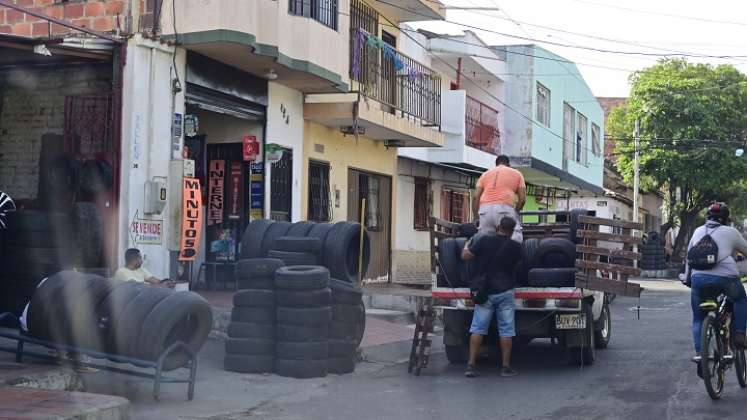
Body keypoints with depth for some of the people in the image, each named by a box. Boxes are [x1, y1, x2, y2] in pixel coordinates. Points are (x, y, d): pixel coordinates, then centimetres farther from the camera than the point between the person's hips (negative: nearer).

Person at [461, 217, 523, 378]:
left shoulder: (484, 240, -6)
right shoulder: (515, 247, -4)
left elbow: (465, 256, -3)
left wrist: (467, 245, 16)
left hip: (485, 292, 1)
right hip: (505, 292, -1)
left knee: (478, 329, 3)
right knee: (506, 331, 6)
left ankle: (471, 365, -1)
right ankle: (505, 367, 8)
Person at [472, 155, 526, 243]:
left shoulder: (485, 174, 25)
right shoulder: (517, 174, 21)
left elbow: (476, 197, 13)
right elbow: (522, 199, 11)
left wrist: (476, 218, 15)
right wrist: (515, 212, 25)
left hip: (485, 208, 3)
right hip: (505, 208, -3)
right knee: (515, 241, -5)